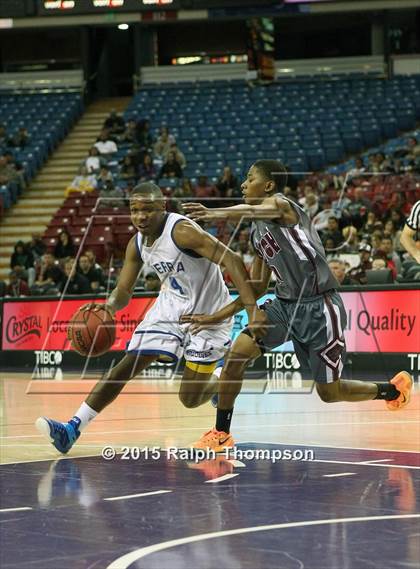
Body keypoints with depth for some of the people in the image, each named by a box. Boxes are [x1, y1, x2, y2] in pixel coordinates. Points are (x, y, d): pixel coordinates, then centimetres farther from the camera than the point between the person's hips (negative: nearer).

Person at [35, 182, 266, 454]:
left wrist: (253, 310, -40)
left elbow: (232, 260, -32)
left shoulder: (182, 231, -26)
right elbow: (124, 291, 5)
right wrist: (108, 307, -20)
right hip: (171, 306, 6)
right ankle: (73, 429, -8)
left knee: (190, 398, -2)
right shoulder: (137, 244, -3)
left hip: (207, 312, -6)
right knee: (128, 365, -6)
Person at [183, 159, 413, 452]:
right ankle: (221, 433, -3)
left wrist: (215, 213, -61)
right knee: (236, 355, -13)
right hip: (286, 304, 7)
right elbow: (256, 290, 19)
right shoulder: (257, 233, 12)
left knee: (329, 392, 4)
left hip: (319, 307, -7)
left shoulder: (281, 204, -14)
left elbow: (251, 211, -42)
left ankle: (393, 388, 30)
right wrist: (215, 318, 14)